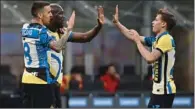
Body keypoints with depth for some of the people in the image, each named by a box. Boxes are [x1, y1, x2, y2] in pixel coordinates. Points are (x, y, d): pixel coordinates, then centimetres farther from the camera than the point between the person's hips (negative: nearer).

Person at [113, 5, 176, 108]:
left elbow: (150, 58, -25)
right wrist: (117, 22, 15)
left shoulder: (166, 39, -16)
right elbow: (133, 37, 18)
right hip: (158, 89, 10)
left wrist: (138, 41, -15)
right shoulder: (156, 39, 13)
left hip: (164, 90, -10)